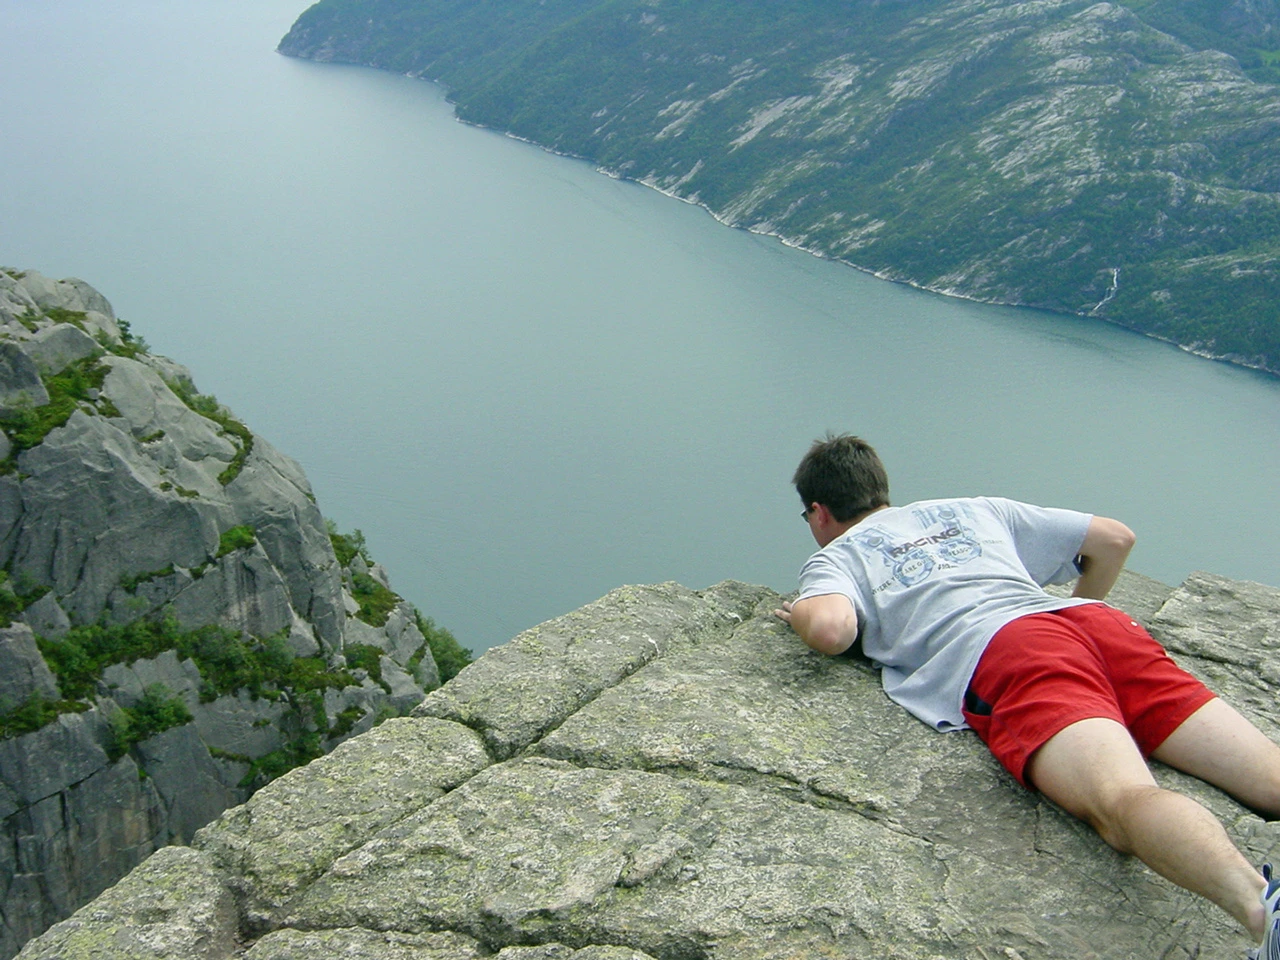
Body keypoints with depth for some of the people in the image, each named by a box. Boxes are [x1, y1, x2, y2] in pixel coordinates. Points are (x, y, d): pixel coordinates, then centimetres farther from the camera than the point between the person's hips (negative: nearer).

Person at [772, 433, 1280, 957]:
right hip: (1099, 622, 5)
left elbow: (832, 629, -3)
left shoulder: (834, 557, 22)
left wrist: (800, 612, 20)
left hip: (999, 651, -5)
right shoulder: (975, 510, 37)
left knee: (1124, 801, -29)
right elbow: (1115, 538, 37)